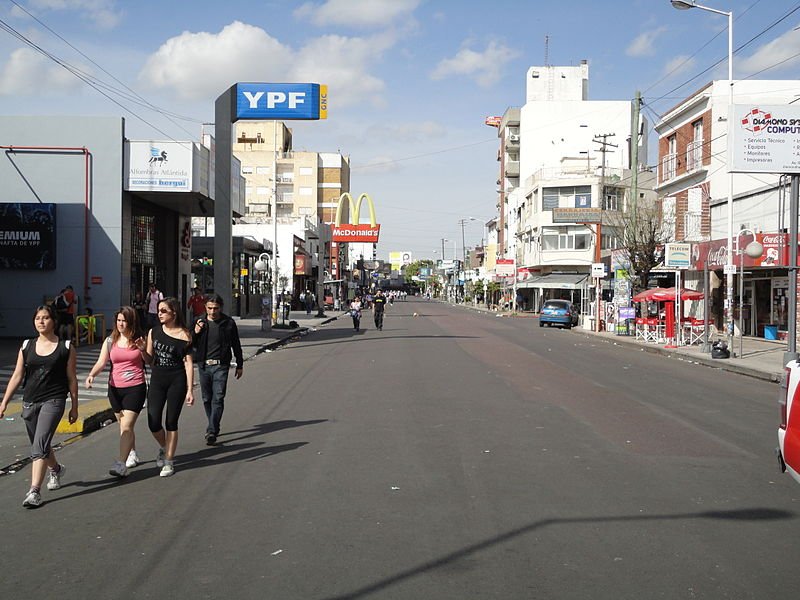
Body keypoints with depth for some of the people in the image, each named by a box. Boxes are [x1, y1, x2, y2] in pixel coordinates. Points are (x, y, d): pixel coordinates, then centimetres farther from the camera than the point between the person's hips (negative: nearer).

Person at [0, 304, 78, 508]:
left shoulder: (66, 347, 0)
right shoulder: (27, 346, 8)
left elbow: (72, 379, 3)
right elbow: (17, 376, 9)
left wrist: (74, 406, 4)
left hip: (54, 401, -4)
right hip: (30, 402, 5)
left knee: (40, 443, -17)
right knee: (40, 445, 17)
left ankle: (34, 491, -19)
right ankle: (55, 469, 46)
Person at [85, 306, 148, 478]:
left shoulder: (139, 340, -2)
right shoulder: (110, 341, 4)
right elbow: (101, 362, -2)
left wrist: (144, 350, -17)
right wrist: (91, 375, -19)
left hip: (135, 388, -4)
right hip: (115, 388, 4)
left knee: (126, 426, -14)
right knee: (124, 426, 17)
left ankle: (121, 465, -18)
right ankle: (133, 454, 37)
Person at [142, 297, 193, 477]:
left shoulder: (183, 335, -6)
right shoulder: (153, 332, 6)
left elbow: (188, 364, -5)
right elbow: (149, 360, 13)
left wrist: (190, 390, -9)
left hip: (177, 381, -3)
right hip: (157, 380, 3)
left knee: (171, 423, 3)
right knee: (153, 423, -3)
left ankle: (169, 461, 16)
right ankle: (164, 448, 29)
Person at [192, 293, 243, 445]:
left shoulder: (228, 323, 0)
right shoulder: (199, 323, 6)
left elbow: (236, 345, 9)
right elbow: (191, 345, 11)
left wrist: (239, 365, 11)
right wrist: (195, 333, -9)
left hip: (221, 366, -3)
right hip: (204, 365, 3)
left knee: (218, 398, -10)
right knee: (207, 399, 10)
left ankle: (212, 431, -13)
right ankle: (213, 426, 25)